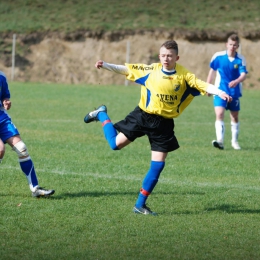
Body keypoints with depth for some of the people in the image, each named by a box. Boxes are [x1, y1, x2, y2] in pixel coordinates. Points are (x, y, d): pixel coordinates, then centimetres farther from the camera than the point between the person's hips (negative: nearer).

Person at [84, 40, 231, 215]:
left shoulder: (183, 76, -9)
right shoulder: (151, 70, -5)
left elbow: (202, 85, -19)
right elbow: (127, 69, 3)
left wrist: (219, 93, -36)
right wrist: (105, 65, -4)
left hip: (163, 124, 0)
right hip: (143, 116, 0)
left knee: (158, 166, 0)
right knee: (116, 144, 2)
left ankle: (140, 205, 11)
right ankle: (102, 115, 34)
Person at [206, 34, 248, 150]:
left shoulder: (240, 59, -9)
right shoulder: (218, 56, -7)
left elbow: (244, 74, -19)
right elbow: (212, 70, 7)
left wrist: (236, 81, -40)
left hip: (234, 92, 1)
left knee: (235, 117, 13)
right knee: (219, 114, -19)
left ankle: (234, 141, 30)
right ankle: (220, 140, -27)